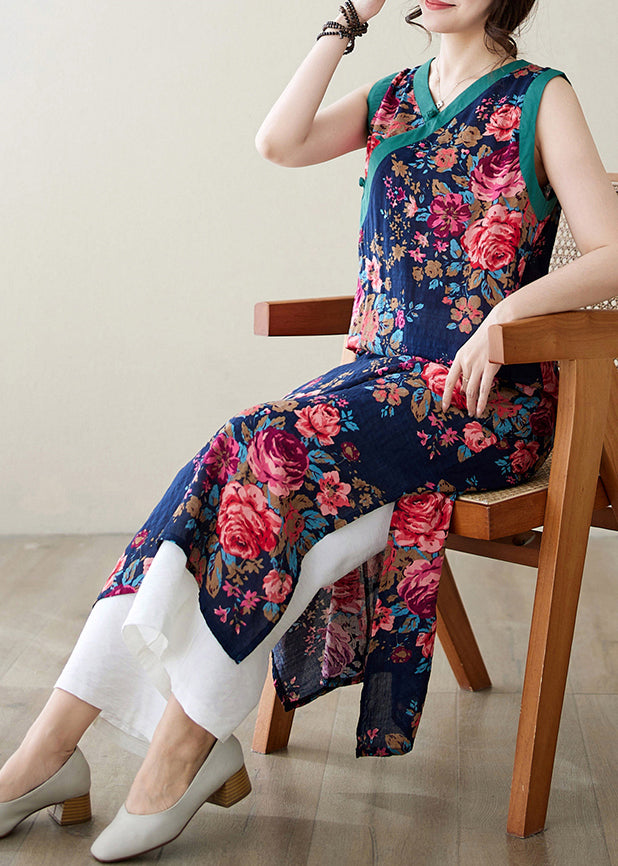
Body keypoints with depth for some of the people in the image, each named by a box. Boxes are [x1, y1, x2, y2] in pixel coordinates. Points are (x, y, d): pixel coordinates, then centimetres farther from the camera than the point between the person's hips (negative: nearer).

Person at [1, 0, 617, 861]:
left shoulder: (540, 99, 2)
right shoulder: (391, 101, 17)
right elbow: (280, 142, -2)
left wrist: (508, 310, -22)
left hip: (484, 392, -4)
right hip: (380, 371, 5)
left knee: (282, 446, -29)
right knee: (232, 455, -21)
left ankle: (184, 745, -20)